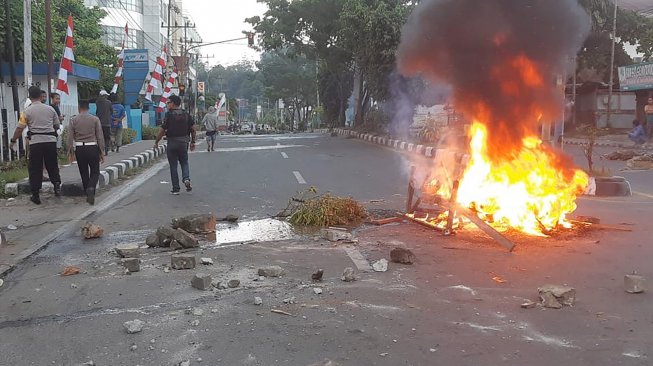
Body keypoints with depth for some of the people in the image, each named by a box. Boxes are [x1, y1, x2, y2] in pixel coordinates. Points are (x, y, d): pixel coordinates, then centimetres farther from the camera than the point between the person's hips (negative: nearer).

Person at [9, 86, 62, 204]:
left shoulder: (27, 111, -2)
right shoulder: (50, 109, 6)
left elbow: (19, 129, -4)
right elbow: (57, 126, 14)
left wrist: (13, 141, 9)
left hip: (36, 142, -2)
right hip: (51, 140, 2)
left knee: (35, 169, 6)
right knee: (52, 165, 15)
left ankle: (35, 195, 7)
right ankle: (57, 185, -4)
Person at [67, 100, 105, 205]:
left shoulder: (73, 120, 2)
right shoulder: (95, 119, 1)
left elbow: (70, 137, 0)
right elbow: (100, 137, 0)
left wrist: (70, 152, 6)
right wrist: (101, 152, 5)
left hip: (79, 149, 1)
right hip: (92, 148, -1)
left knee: (84, 173, 13)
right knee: (95, 172, 6)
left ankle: (88, 195, 17)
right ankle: (91, 188, -21)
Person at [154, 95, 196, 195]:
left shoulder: (169, 115, -9)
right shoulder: (186, 115, 5)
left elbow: (162, 130, -10)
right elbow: (193, 129, 5)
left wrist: (156, 142, 1)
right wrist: (193, 142, 13)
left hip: (172, 143, -3)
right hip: (183, 142, 4)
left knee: (173, 166, 5)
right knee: (184, 162, 17)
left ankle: (175, 188, 7)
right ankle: (186, 178, -10)